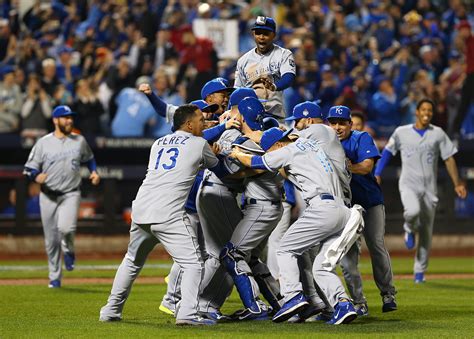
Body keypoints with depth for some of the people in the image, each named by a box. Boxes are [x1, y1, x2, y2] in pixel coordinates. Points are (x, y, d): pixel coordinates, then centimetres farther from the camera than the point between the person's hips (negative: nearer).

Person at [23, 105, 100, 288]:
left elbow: (89, 158, 23)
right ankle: (54, 278, 18)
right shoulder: (43, 143, 0)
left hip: (71, 194, 0)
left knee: (66, 228, -26)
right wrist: (36, 176, -22)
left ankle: (69, 251, 9)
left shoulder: (79, 141, 6)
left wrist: (94, 172, 3)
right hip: (48, 196, 0)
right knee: (51, 240, 3)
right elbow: (29, 169, -1)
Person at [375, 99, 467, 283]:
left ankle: (419, 272, 16)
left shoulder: (438, 134, 5)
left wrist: (457, 183, -5)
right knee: (413, 210, -34)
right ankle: (410, 229, 3)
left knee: (426, 232, 3)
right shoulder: (402, 132, 4)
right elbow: (388, 151, 13)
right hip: (409, 184, -2)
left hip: (429, 188, 2)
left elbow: (449, 158, 4)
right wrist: (377, 174, 4)